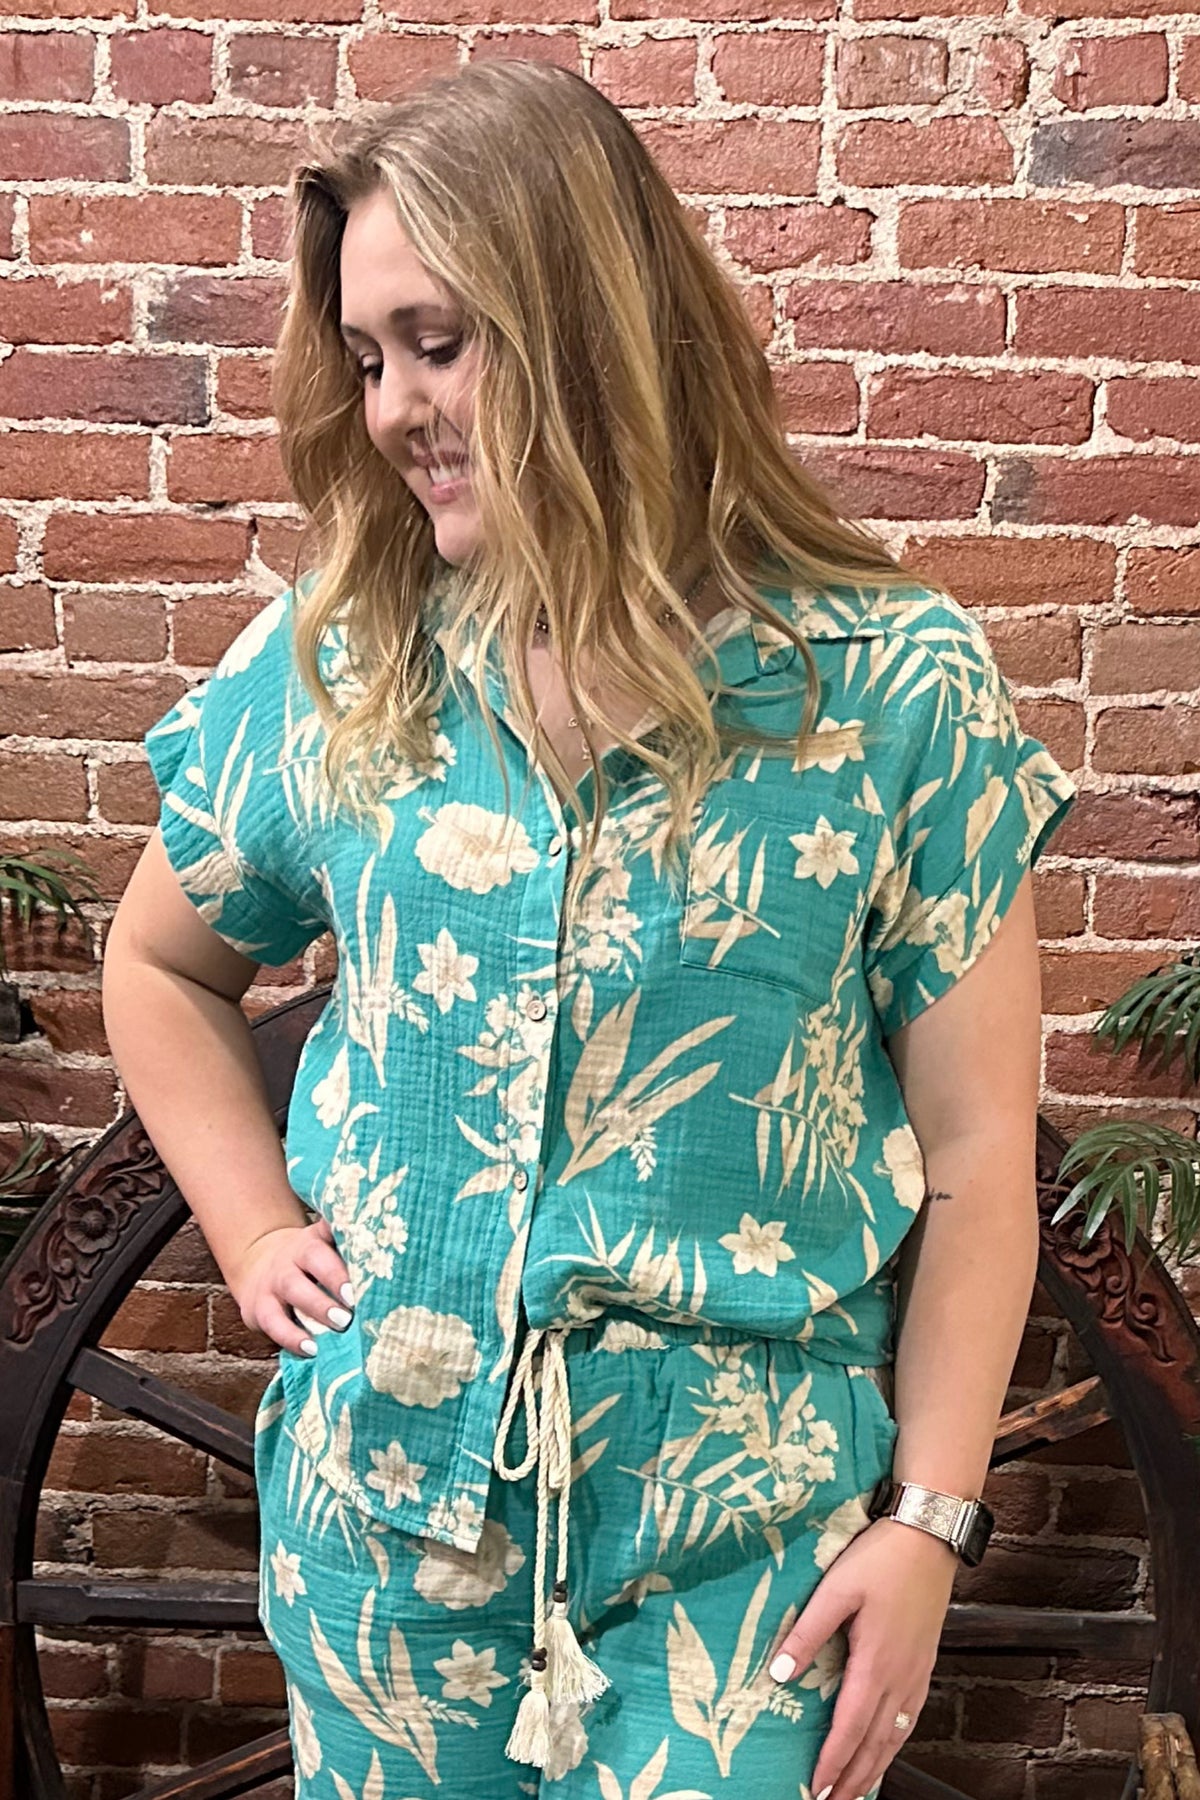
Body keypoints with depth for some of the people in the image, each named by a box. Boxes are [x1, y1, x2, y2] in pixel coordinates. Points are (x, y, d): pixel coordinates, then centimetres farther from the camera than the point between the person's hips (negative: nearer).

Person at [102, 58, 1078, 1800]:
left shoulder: (892, 683, -10)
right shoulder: (329, 663, -2)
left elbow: (974, 1149, -7)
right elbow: (161, 969, 14)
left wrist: (930, 1519, -7)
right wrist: (258, 1232, 4)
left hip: (743, 1534, -2)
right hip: (383, 1503, 3)